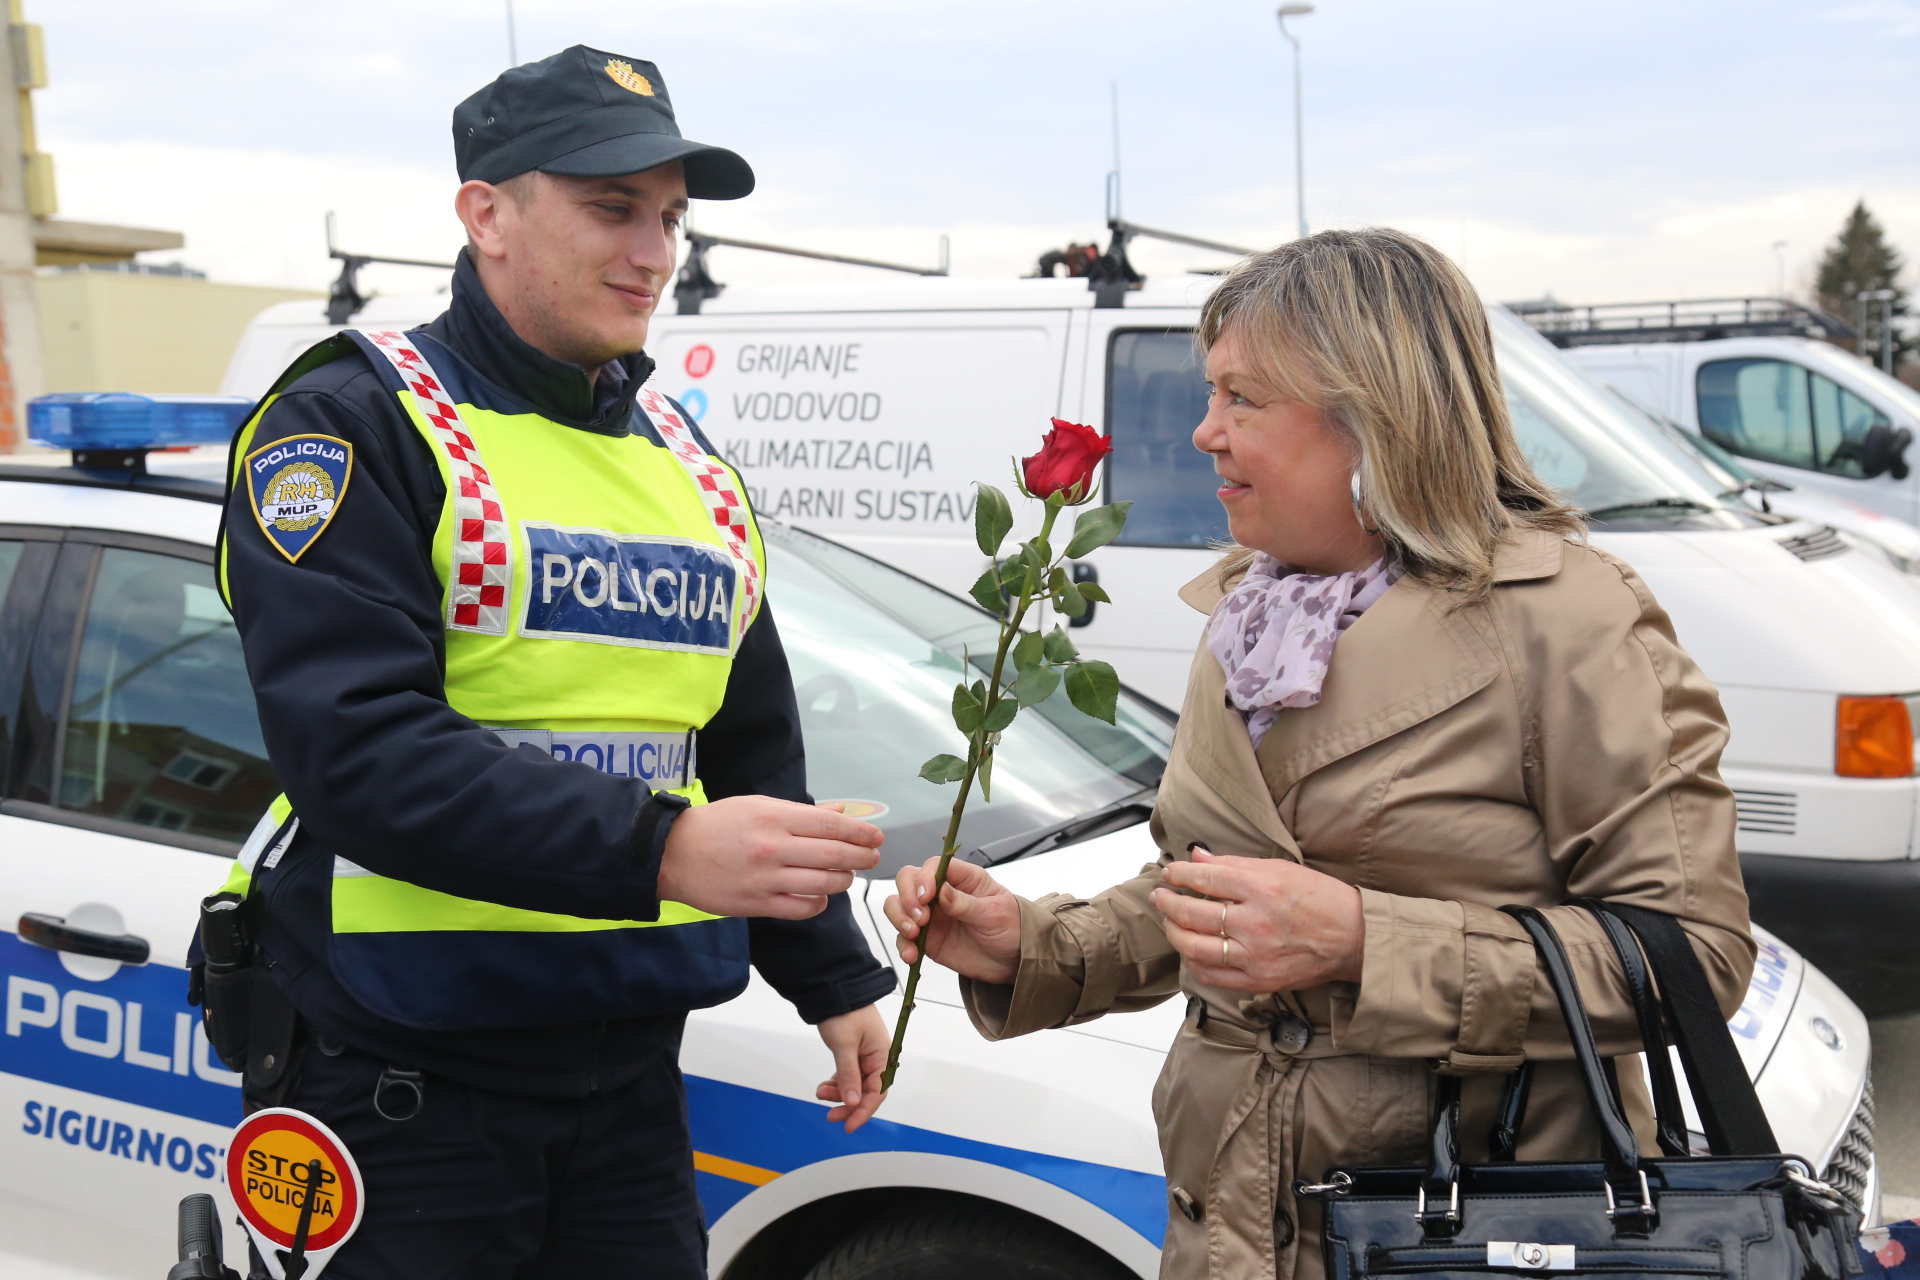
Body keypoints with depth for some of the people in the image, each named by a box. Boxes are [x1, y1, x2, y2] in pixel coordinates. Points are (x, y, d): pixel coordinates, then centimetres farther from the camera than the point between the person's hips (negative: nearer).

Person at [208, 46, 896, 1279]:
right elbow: (358, 749, -22)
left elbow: (755, 750, 19)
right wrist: (660, 850, -30)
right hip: (398, 1084, -5)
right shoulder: (354, 424, -8)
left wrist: (834, 978, 16)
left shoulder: (686, 459, 12)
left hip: (628, 1073, 6)